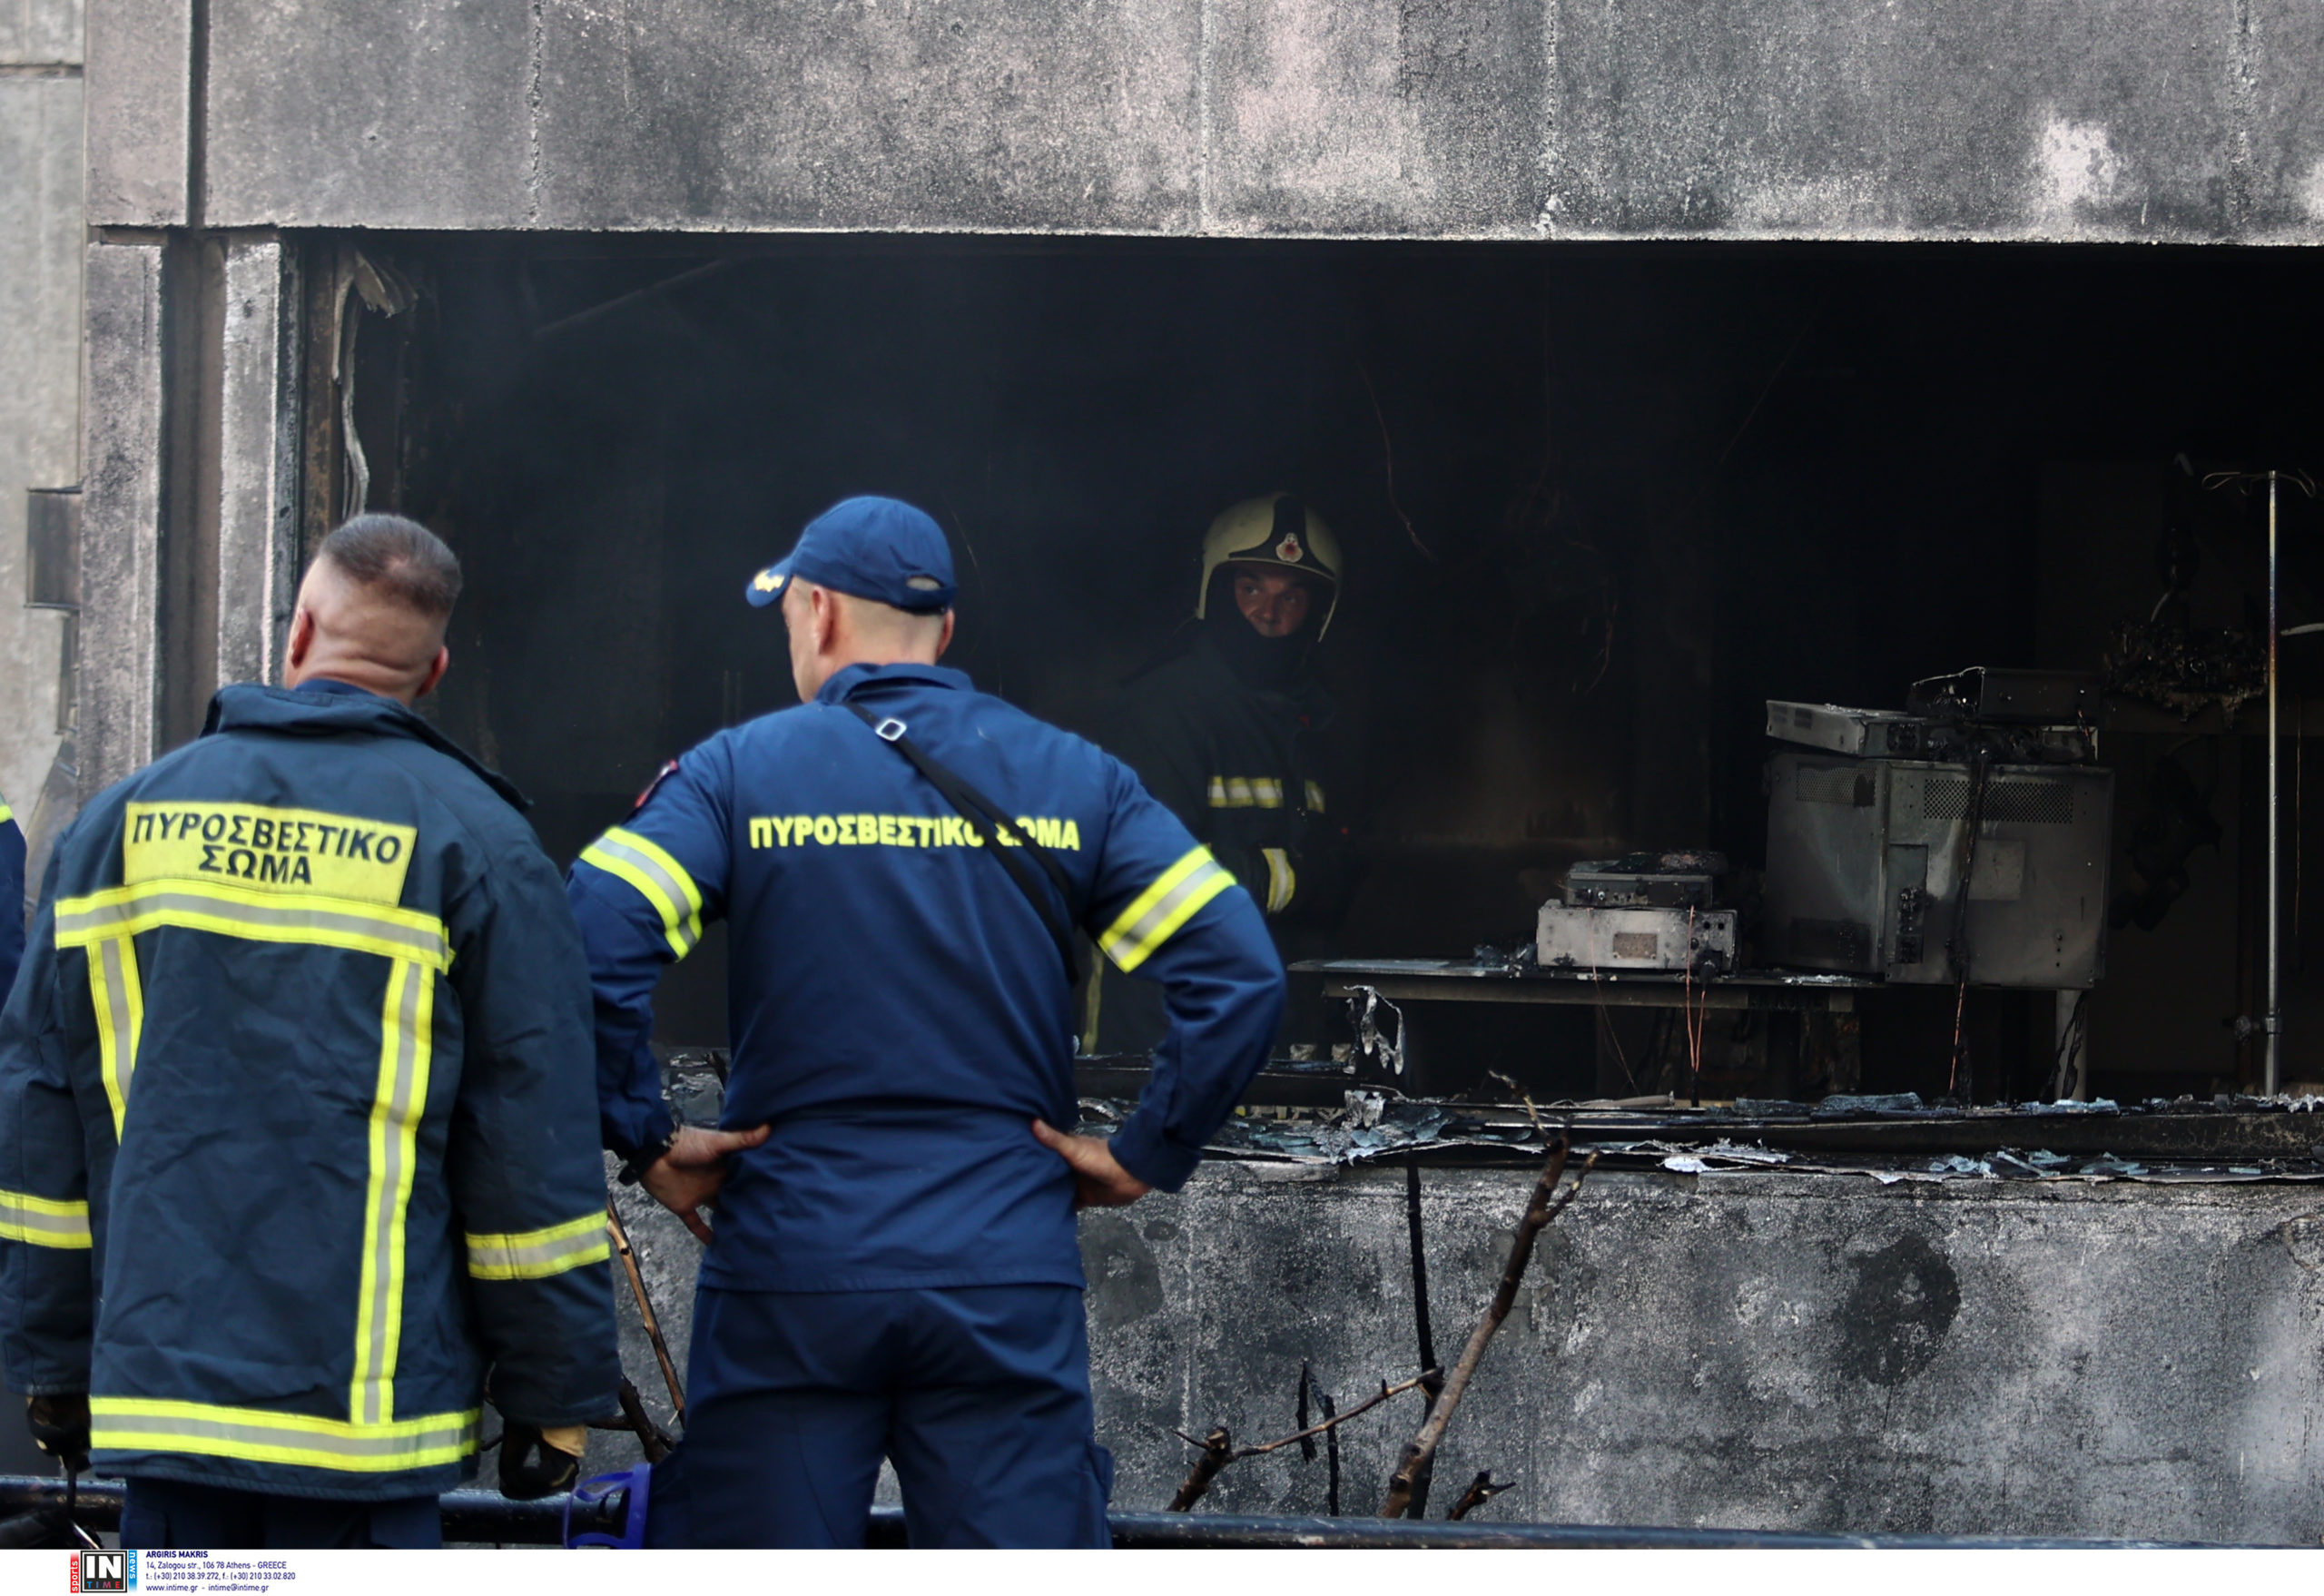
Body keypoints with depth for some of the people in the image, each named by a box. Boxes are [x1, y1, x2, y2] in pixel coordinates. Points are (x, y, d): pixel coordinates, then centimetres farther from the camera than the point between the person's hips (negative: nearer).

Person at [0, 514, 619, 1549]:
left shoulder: (123, 821, 10)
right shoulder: (474, 843, -1)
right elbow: (536, 1152, -3)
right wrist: (556, 1396, 3)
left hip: (160, 1379, 3)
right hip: (368, 1403, -3)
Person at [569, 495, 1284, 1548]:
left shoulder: (737, 771, 1)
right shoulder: (1073, 780, 7)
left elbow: (589, 947, -13)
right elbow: (1239, 974, -2)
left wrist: (647, 1143, -3)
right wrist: (1146, 1156, 4)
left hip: (790, 1274, -1)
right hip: (1008, 1281, 1)